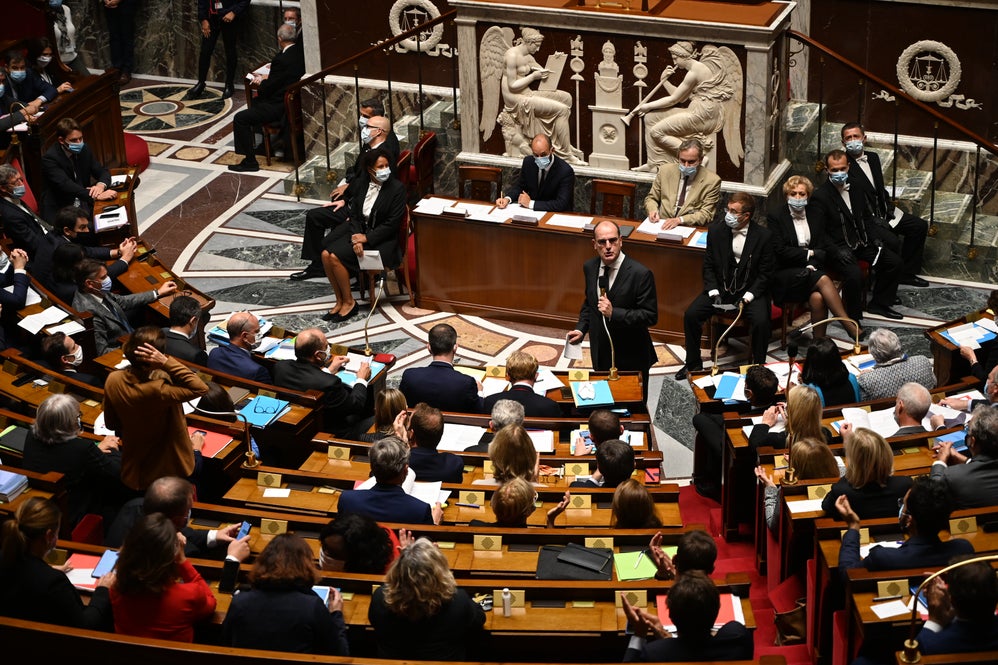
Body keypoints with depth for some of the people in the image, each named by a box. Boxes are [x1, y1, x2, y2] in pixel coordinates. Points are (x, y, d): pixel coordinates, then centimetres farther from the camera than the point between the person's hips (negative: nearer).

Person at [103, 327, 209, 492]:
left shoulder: (113, 381, -17)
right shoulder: (157, 390, -37)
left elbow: (111, 424, -3)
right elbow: (201, 388, -31)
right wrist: (166, 362, -37)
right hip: (169, 472, -5)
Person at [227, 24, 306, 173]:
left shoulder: (281, 60, -25)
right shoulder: (301, 53, 2)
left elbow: (267, 89, -17)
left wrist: (261, 82, 5)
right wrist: (268, 77, 11)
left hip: (281, 108, -10)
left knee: (240, 118, -7)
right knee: (255, 101, 32)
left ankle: (250, 161, -5)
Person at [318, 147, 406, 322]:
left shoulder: (397, 188, -13)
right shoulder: (362, 184, 4)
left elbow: (392, 224, -14)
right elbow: (354, 215, 4)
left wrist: (366, 238, -18)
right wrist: (356, 238, -14)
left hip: (380, 238, -6)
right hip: (359, 230, 6)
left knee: (336, 257, -22)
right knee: (326, 254, -15)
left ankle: (349, 302, -5)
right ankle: (340, 301, -4)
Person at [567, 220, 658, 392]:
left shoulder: (640, 274, -20)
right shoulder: (590, 267, 0)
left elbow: (650, 316, -20)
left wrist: (614, 313, -29)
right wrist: (581, 328, 1)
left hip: (630, 358, -5)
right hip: (601, 355, 5)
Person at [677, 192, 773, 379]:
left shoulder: (763, 236, -9)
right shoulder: (716, 230, -2)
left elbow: (765, 273, -5)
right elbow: (708, 265, 5)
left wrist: (749, 295, -17)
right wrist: (713, 292, -9)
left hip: (750, 290, -3)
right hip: (721, 287, 3)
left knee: (761, 322, -30)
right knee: (691, 315, -16)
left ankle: (758, 367, -8)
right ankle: (693, 363, 3)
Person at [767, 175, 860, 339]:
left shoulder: (817, 213, 12)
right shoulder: (776, 216, -1)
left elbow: (825, 246, 8)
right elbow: (779, 251, -9)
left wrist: (812, 265, -10)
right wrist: (809, 254, -6)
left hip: (813, 269, 4)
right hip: (785, 273, -4)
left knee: (818, 297, -31)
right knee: (823, 280, -31)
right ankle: (850, 327, -31)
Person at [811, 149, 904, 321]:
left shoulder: (855, 186, 7)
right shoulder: (820, 195, -14)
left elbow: (866, 217, 18)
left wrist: (875, 238, 3)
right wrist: (838, 251, -25)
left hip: (861, 242, 7)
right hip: (838, 247, -7)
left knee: (894, 262, -1)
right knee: (854, 274, -32)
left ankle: (879, 304, 16)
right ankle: (852, 317, -12)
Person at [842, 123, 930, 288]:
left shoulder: (873, 157, 12)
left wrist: (889, 207, 4)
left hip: (883, 212, 9)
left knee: (920, 226, 4)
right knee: (893, 242, -28)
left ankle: (907, 273, 12)